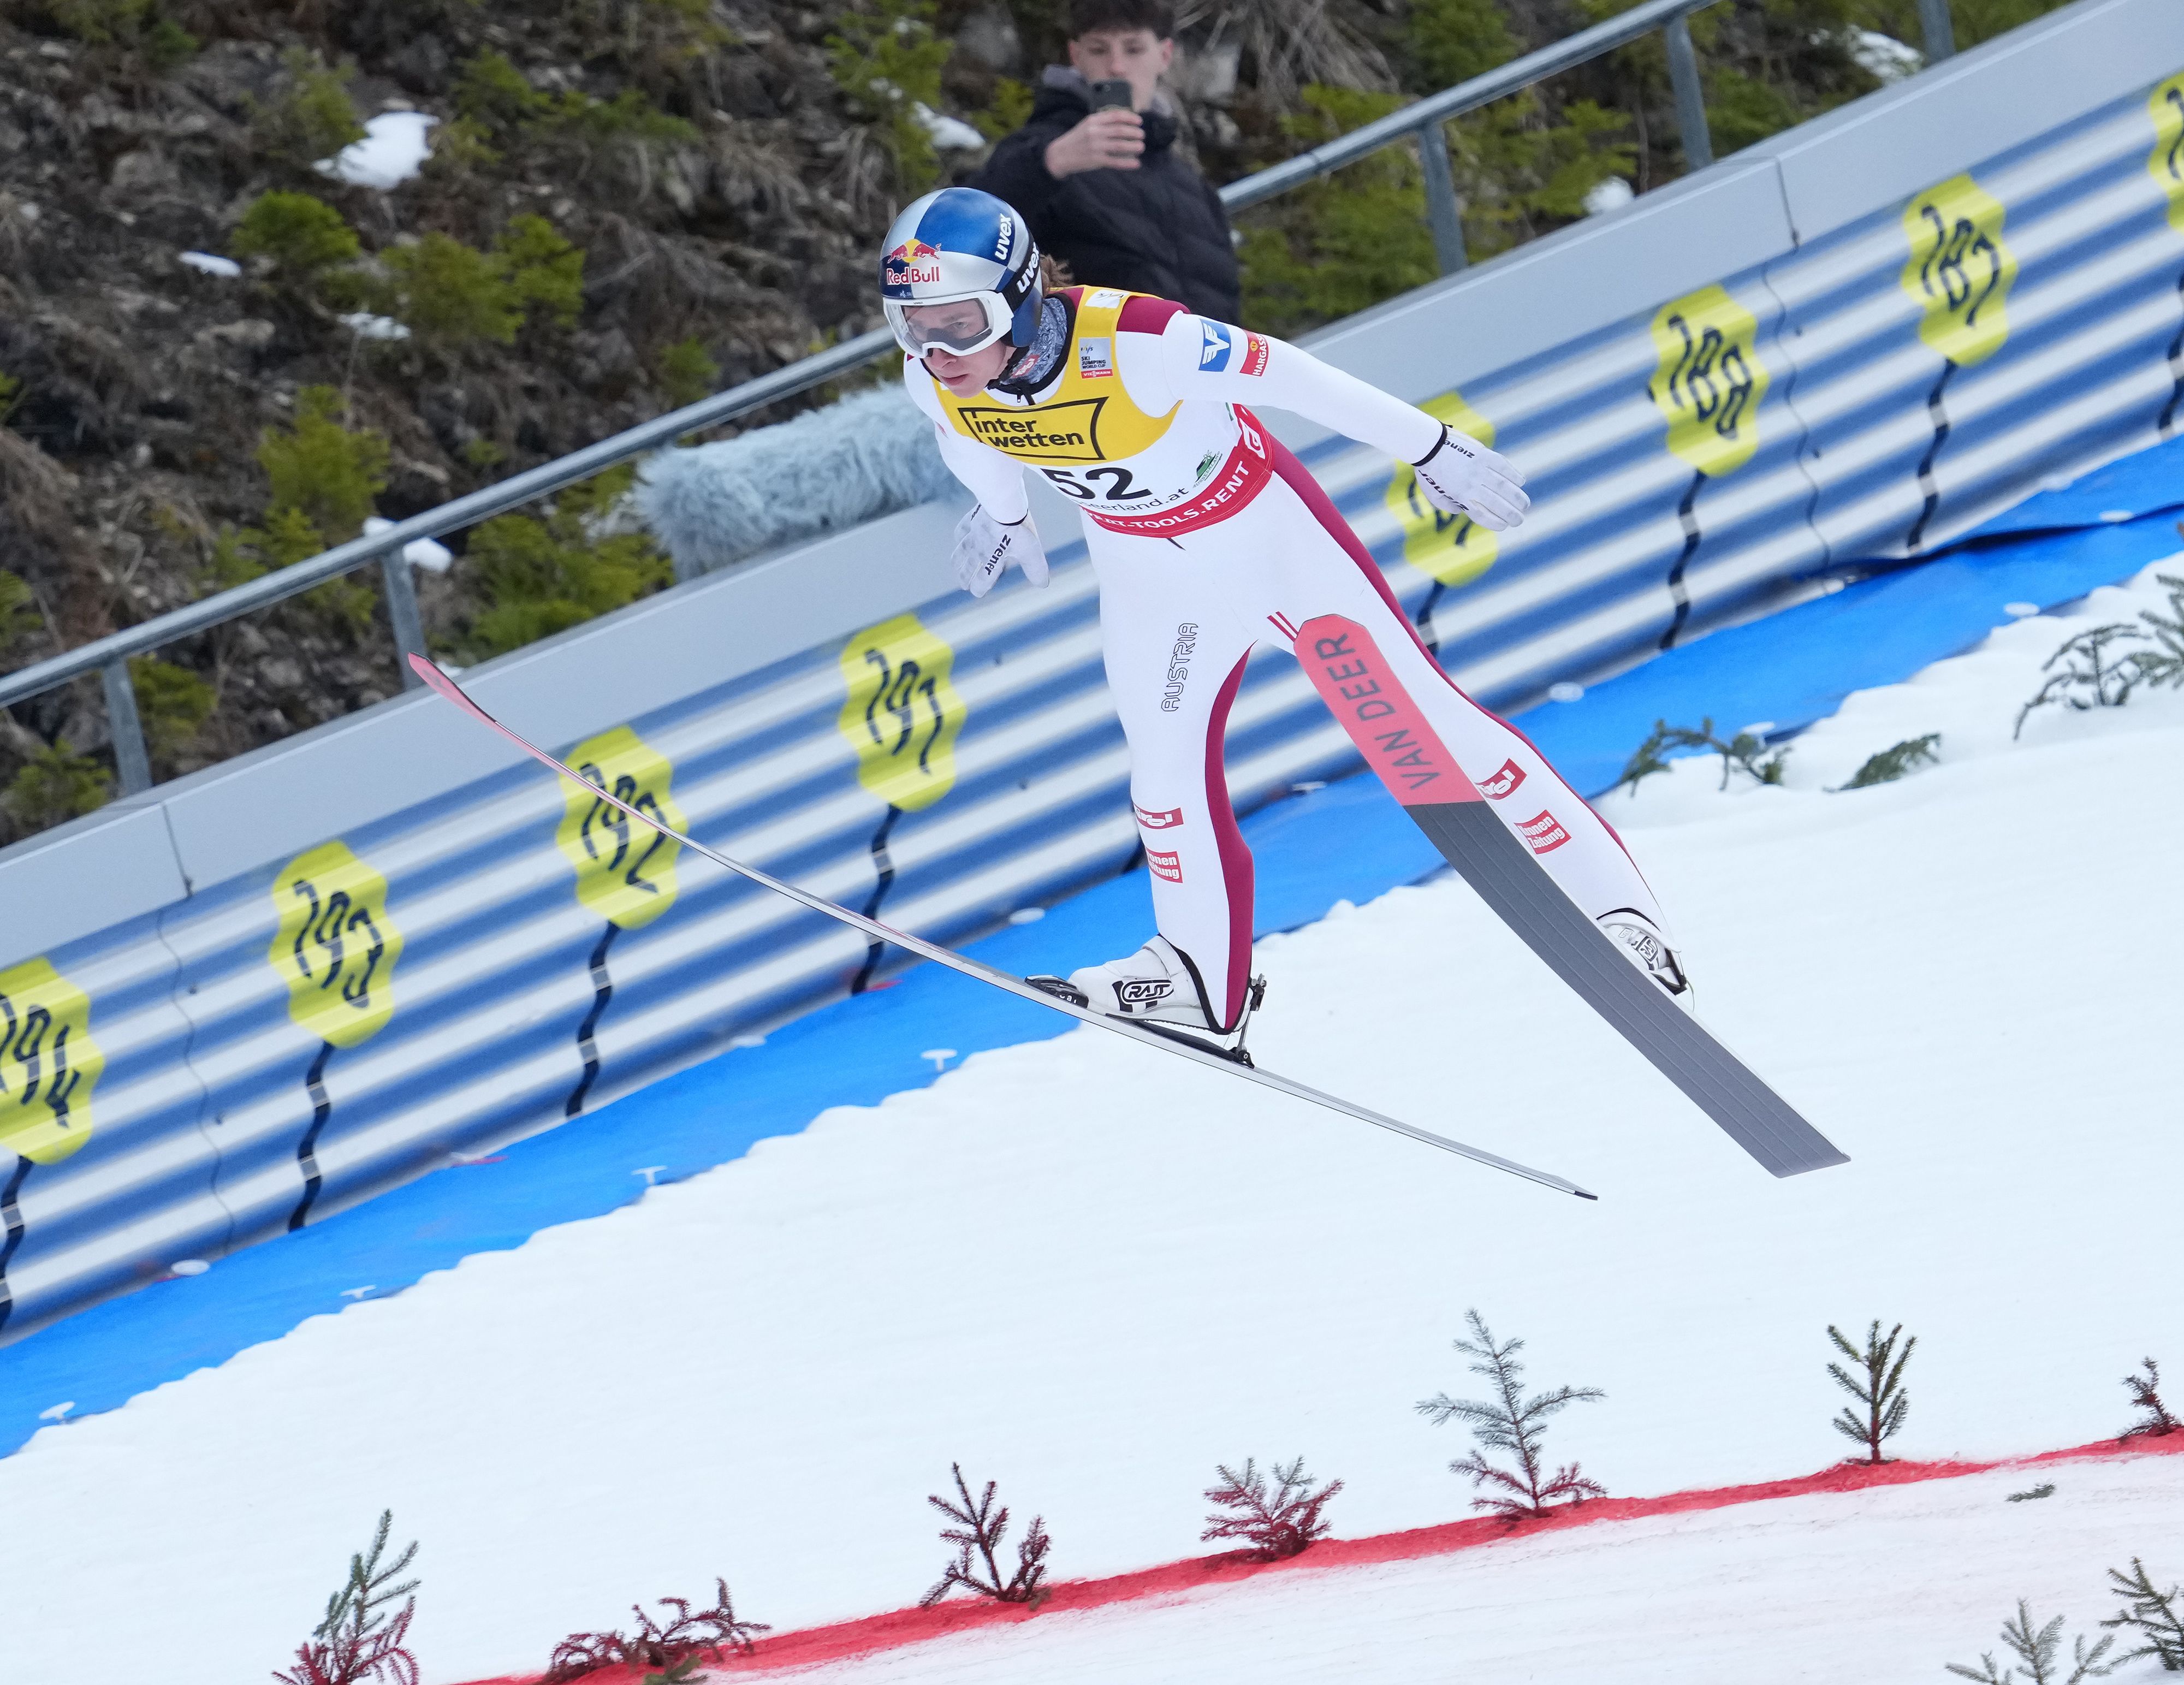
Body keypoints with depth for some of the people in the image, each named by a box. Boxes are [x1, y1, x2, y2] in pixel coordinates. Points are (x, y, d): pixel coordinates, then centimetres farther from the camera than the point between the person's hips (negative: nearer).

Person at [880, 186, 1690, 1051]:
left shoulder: (1131, 346, -40)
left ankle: (1610, 900, 6)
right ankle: (1203, 978, 29)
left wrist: (1430, 449, -18)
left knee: (1413, 714, -2)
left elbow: (1290, 378, -28)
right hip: (1147, 571, 5)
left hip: (1262, 525, -5)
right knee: (1165, 758, 10)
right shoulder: (933, 378, -20)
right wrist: (1002, 515, 25)